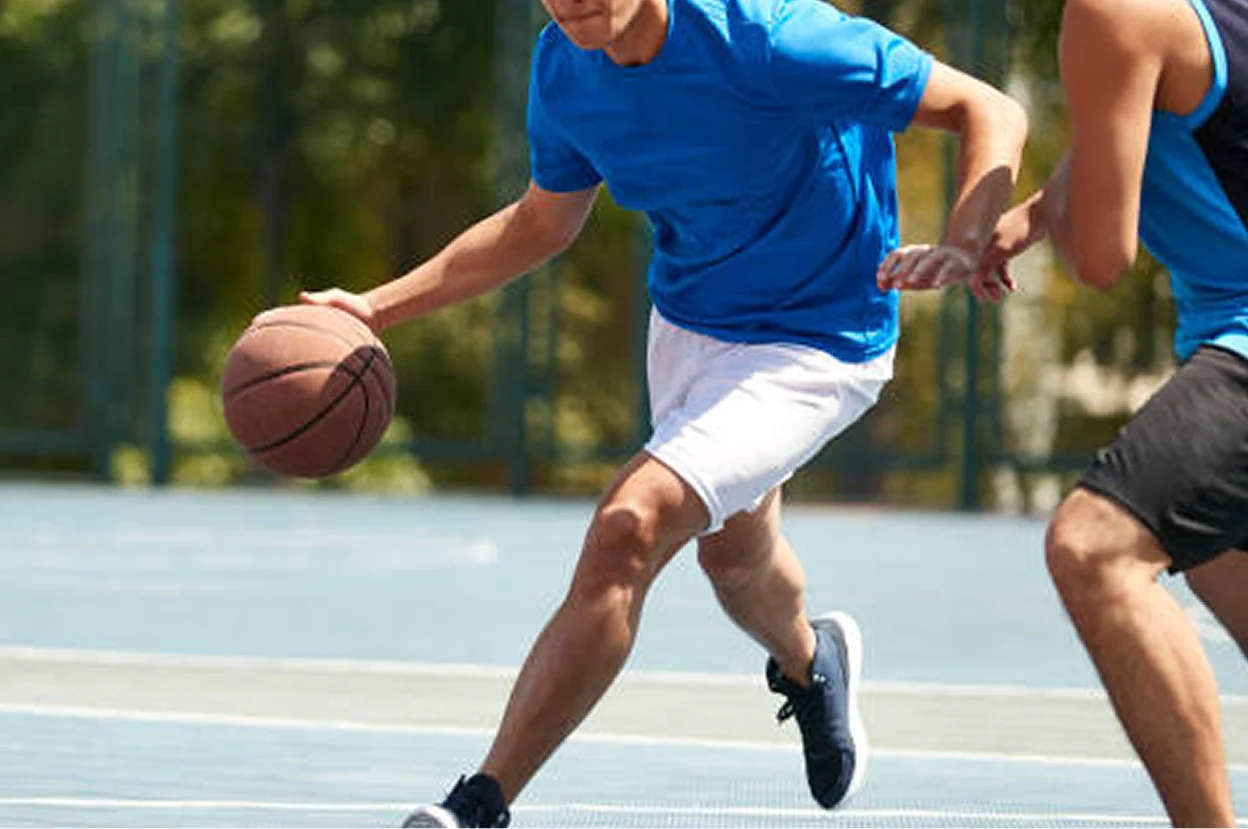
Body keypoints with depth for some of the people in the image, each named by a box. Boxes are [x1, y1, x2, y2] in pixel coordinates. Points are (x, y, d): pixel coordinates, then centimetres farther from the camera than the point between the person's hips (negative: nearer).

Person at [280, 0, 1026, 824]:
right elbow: (542, 223, 9)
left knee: (625, 531, -24)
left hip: (811, 345, -7)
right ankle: (810, 662, 65)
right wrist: (379, 307, 2)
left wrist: (964, 244, -43)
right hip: (686, 323, 7)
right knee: (732, 553, 28)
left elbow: (992, 112, -24)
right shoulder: (564, 67, -11)